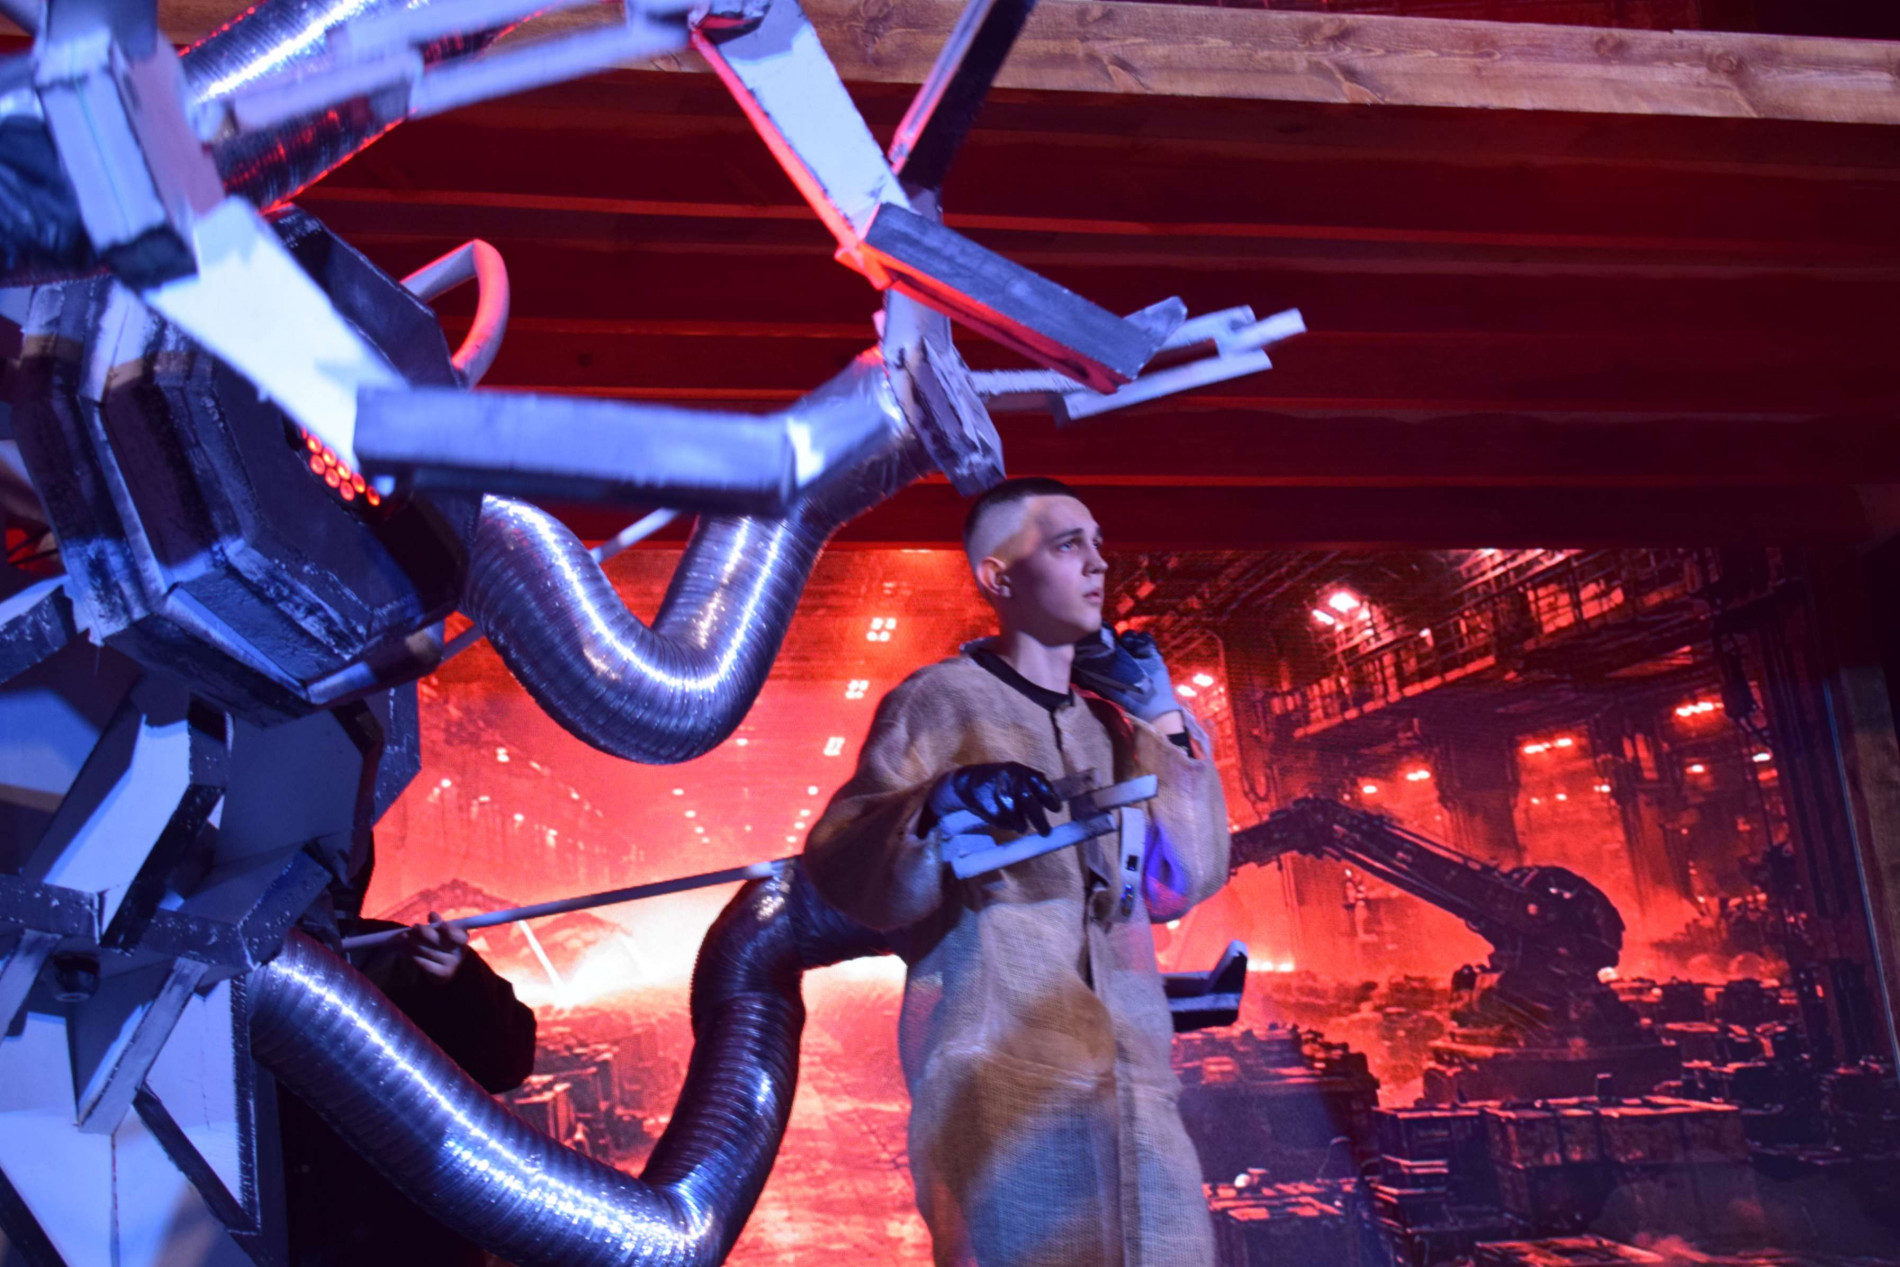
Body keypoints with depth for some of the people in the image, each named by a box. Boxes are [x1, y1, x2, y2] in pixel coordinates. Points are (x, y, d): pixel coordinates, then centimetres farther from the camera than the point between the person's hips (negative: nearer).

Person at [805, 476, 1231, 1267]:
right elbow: (837, 866, -7)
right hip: (1000, 1071, -5)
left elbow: (1180, 883, 13)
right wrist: (938, 806, -25)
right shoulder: (942, 699, 4)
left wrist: (1161, 721, 11)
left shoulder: (1108, 719, 20)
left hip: (1130, 1076, 5)